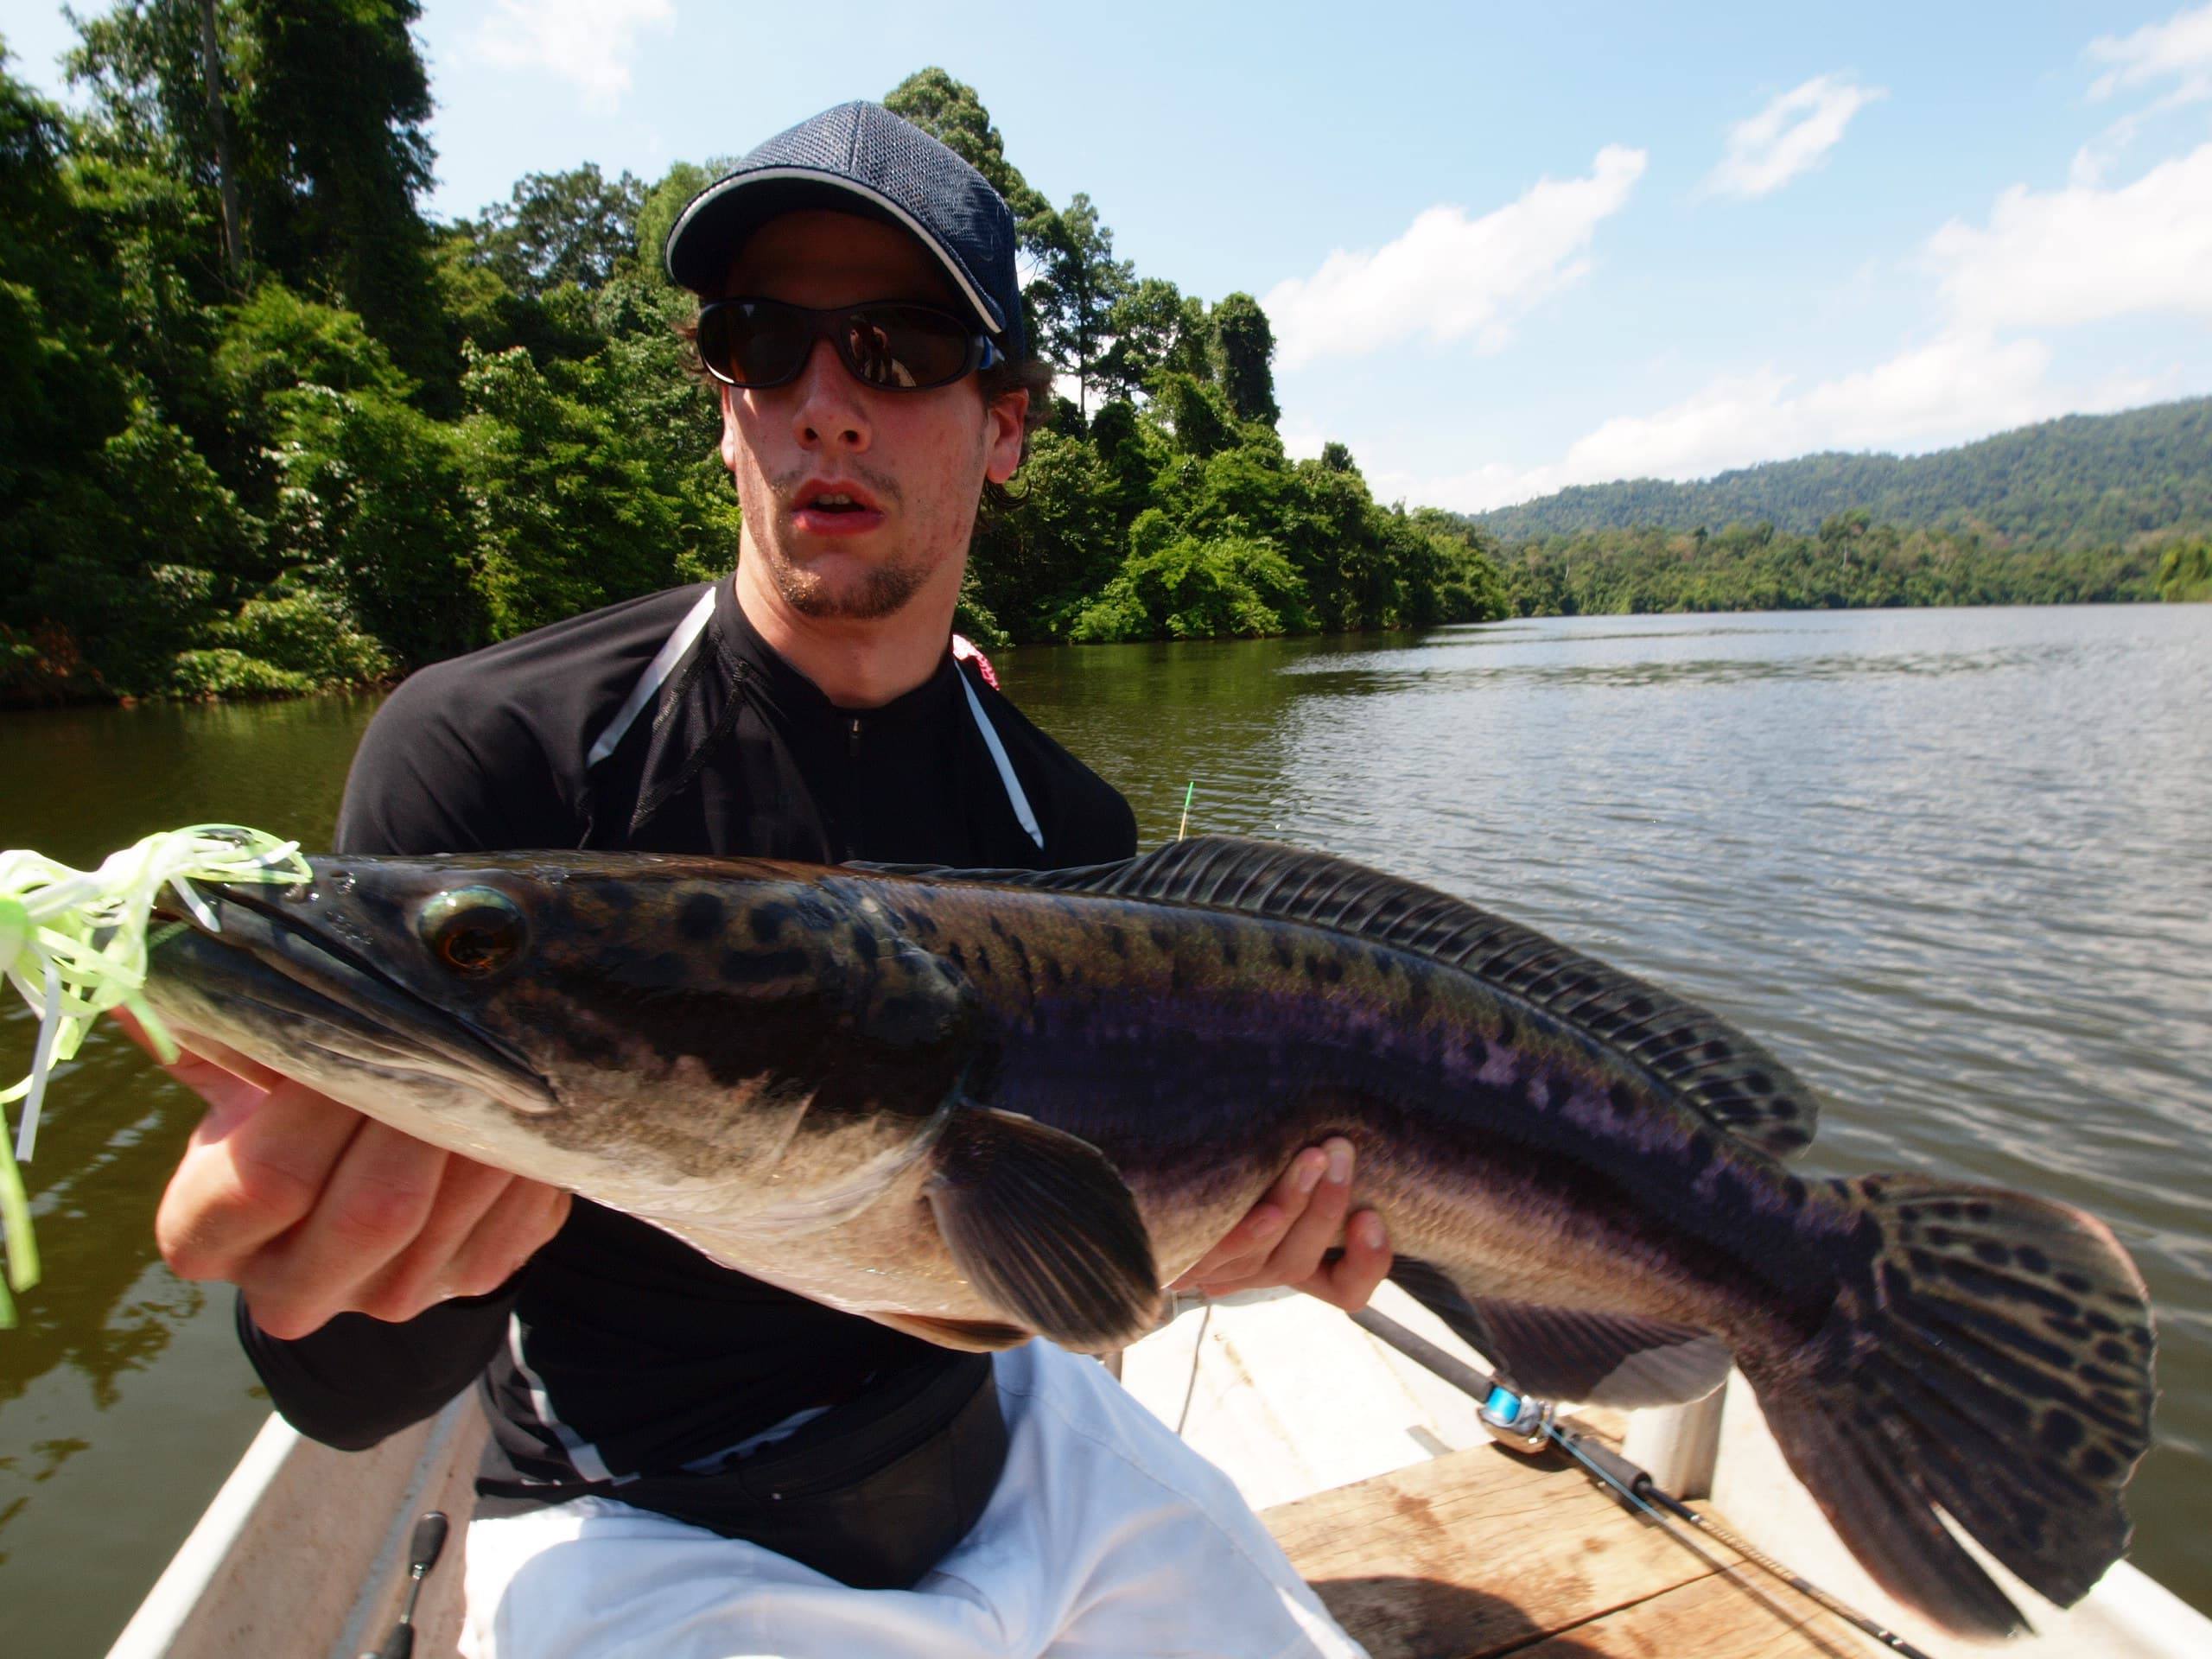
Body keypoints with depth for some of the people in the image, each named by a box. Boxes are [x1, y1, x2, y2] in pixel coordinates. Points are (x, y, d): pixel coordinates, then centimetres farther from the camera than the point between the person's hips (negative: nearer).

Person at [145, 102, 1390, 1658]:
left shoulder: (1067, 825, -5)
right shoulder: (482, 750, -17)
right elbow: (357, 1393, -14)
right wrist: (333, 1257, -36)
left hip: (1008, 1455, 5)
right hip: (653, 1533, -3)